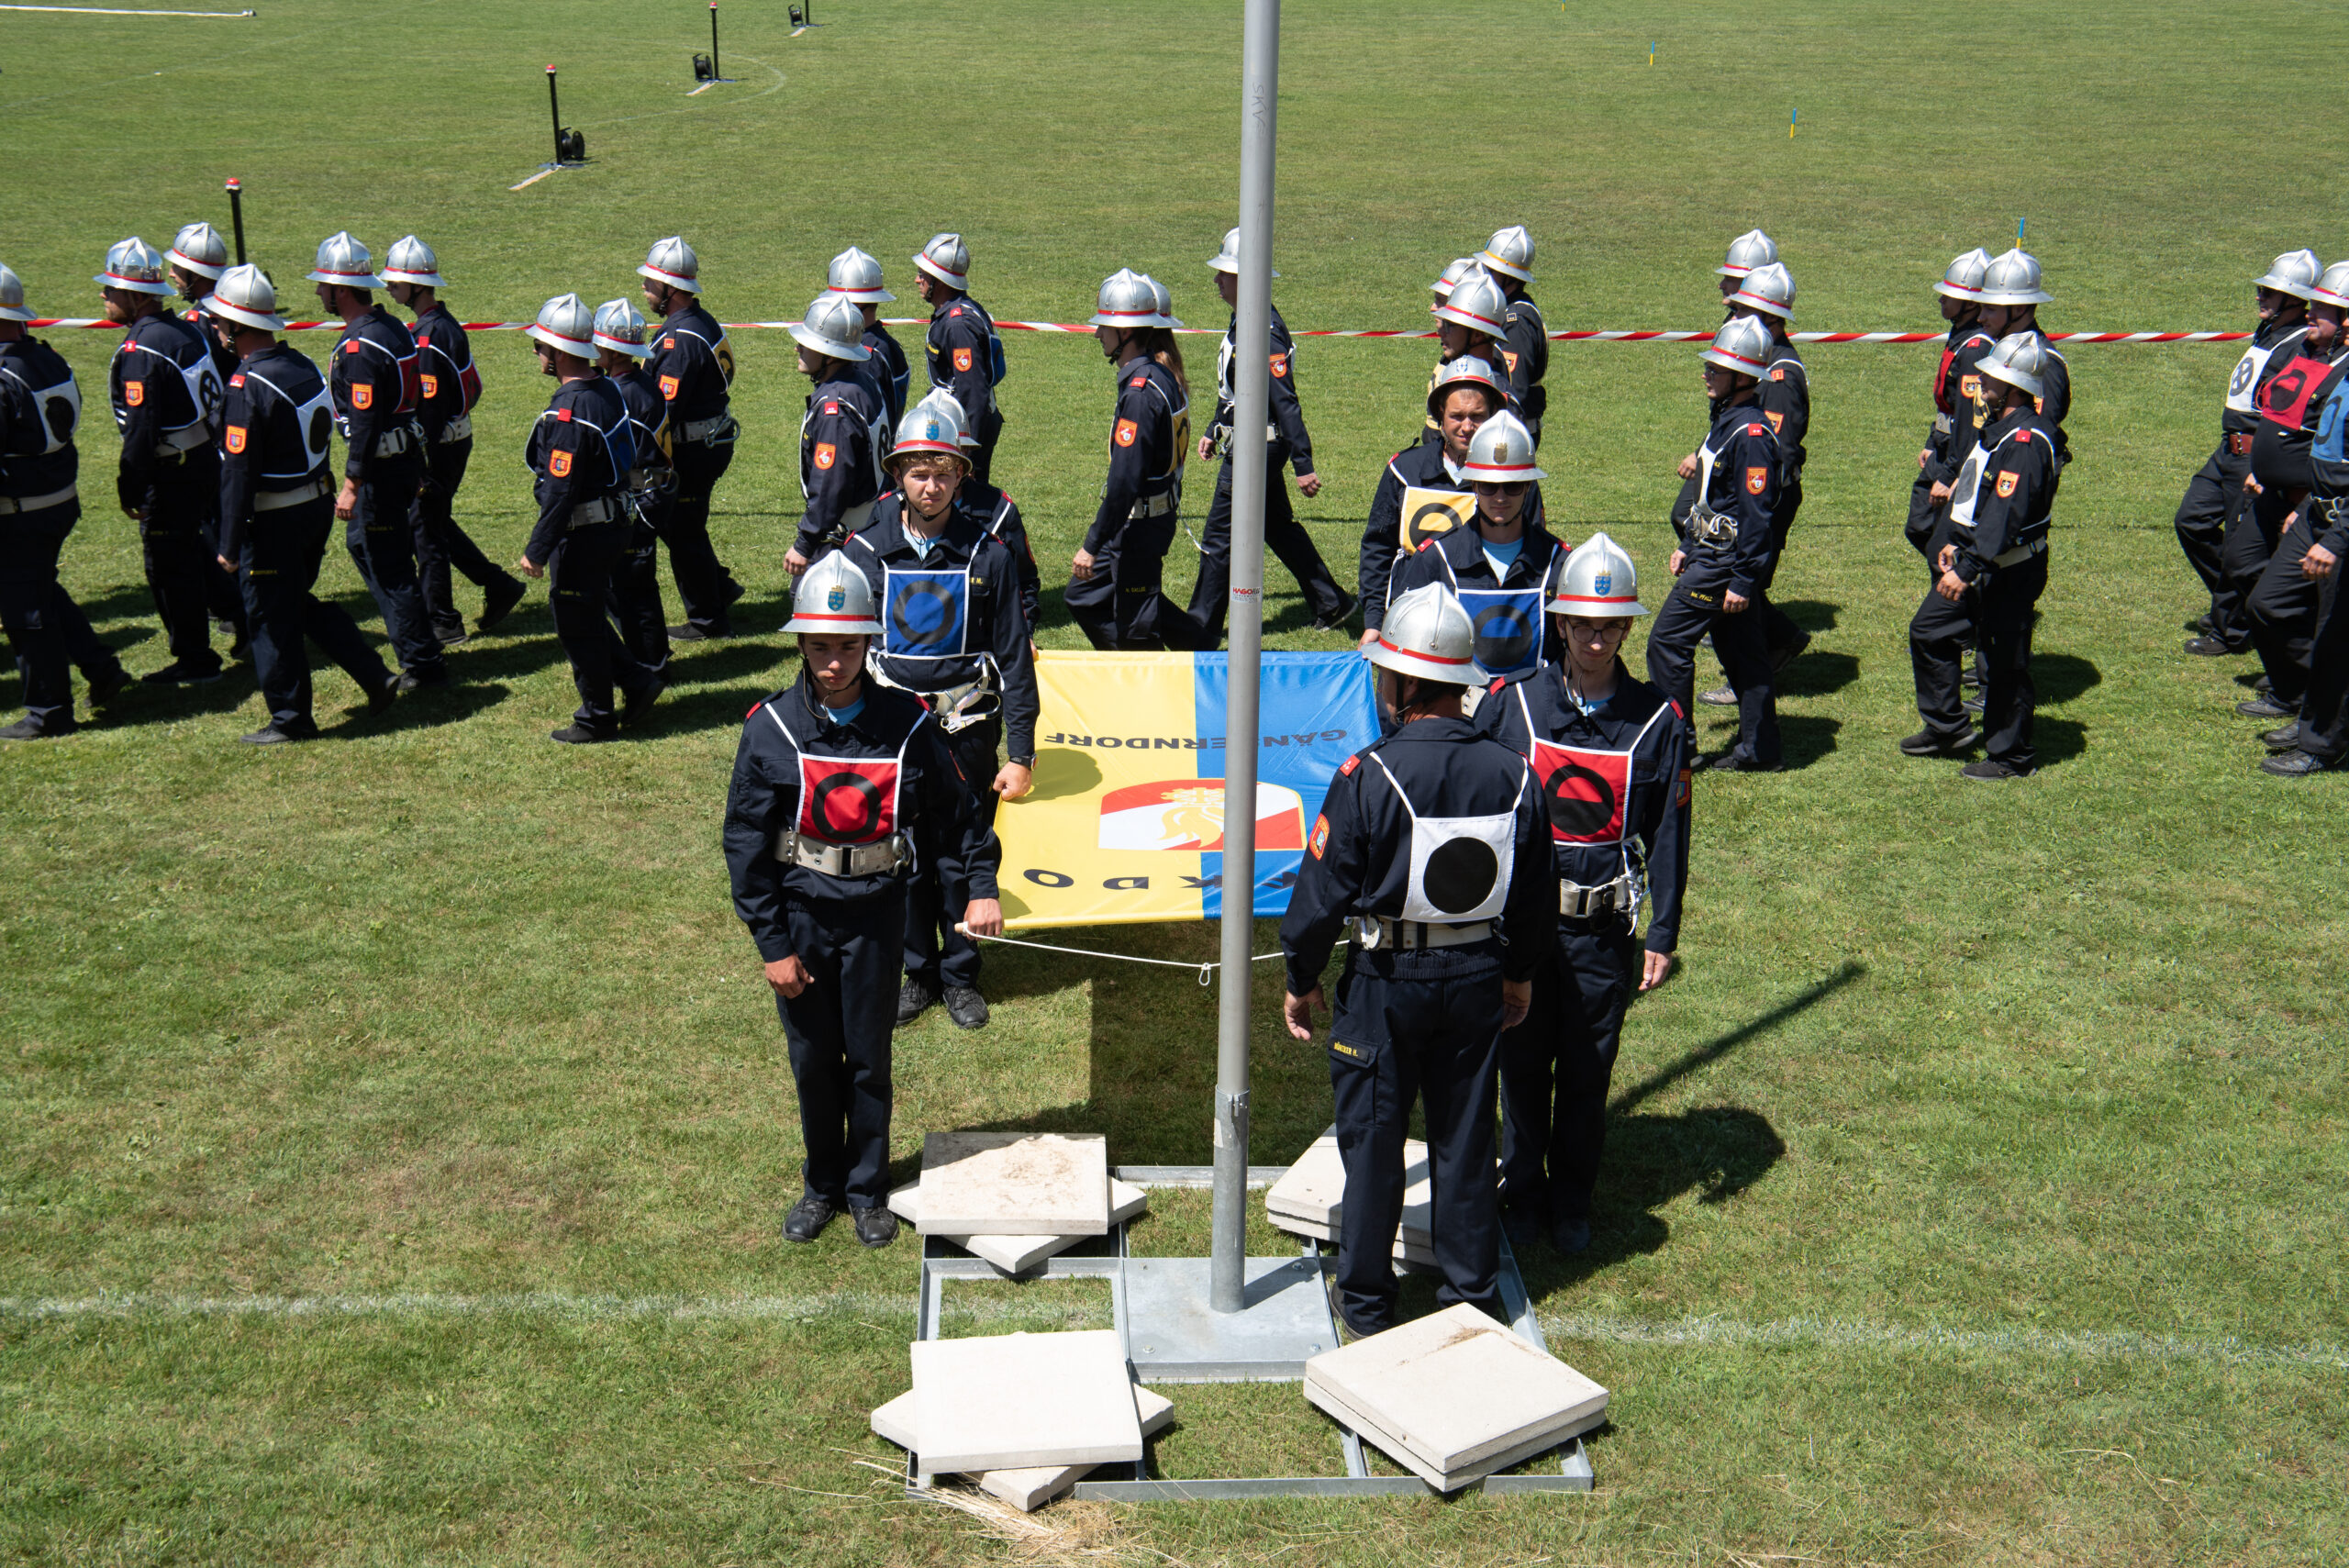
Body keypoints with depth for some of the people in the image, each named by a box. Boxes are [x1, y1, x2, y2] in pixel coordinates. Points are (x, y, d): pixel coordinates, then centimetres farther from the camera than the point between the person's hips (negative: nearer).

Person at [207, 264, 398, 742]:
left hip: (273, 521, -8)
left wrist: (230, 544, -17)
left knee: (272, 618, 6)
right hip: (317, 504, 8)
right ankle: (376, 676, 20)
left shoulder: (247, 387, -22)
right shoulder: (304, 365, 4)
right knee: (302, 602, 23)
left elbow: (238, 473, -22)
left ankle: (291, 718, 16)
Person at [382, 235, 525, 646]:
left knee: (427, 528, 2)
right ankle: (499, 586, 21)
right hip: (457, 438, 10)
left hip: (440, 447, -10)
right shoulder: (446, 324, 9)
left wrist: (421, 471, -21)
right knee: (430, 520, 19)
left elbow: (429, 408, -23)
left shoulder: (429, 337, -21)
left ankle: (441, 623, 12)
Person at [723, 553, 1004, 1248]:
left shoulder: (906, 724, -7)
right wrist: (773, 944, -7)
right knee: (812, 1059, 12)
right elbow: (745, 844, -6)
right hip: (799, 916, 0)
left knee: (868, 1059, 10)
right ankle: (822, 1185, 32)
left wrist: (977, 886, -4)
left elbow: (950, 814, 6)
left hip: (874, 915, 0)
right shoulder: (772, 729, -9)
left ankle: (868, 1190, 28)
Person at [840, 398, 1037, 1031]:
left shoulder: (988, 554, -5)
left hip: (967, 729, -1)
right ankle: (919, 972, 26)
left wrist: (1021, 753, -4)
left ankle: (961, 975, 24)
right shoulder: (864, 551, -2)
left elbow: (1014, 659, -2)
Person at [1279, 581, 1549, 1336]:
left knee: (1372, 1139, 11)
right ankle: (1472, 1295, 28)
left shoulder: (1368, 776, -20)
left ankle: (1366, 1300, 24)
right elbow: (1533, 892, 5)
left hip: (1386, 982, -4)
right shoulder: (1511, 774, -5)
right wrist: (1518, 973, 20)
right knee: (1465, 1138, 16)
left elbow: (1322, 892, -14)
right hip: (1478, 978, 4)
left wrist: (1301, 981, 0)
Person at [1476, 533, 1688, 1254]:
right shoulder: (1511, 701, -4)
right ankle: (1523, 1192, 31)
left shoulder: (1658, 722, -3)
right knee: (1521, 1062, 12)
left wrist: (1662, 936, 0)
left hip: (1602, 925, 0)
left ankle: (1572, 1203, 29)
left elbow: (1668, 837, 2)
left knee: (1587, 1070, 11)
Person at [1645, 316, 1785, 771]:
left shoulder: (1751, 434, -21)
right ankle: (1758, 749, 20)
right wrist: (1688, 546, 20)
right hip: (1710, 553, 10)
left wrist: (1741, 581, -22)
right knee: (1741, 651, 13)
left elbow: (1756, 514, -22)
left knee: (1667, 643, -5)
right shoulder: (1726, 419, 10)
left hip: (1724, 562, -10)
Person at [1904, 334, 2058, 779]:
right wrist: (1957, 543, 14)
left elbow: (2005, 515, -29)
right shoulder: (2000, 425, 10)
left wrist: (1967, 569, -30)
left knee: (2004, 664, 1)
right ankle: (1946, 729, 29)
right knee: (1928, 631, 17)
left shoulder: (2026, 441, -24)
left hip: (2010, 572, -11)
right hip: (1977, 560, 11)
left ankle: (2011, 757, 16)